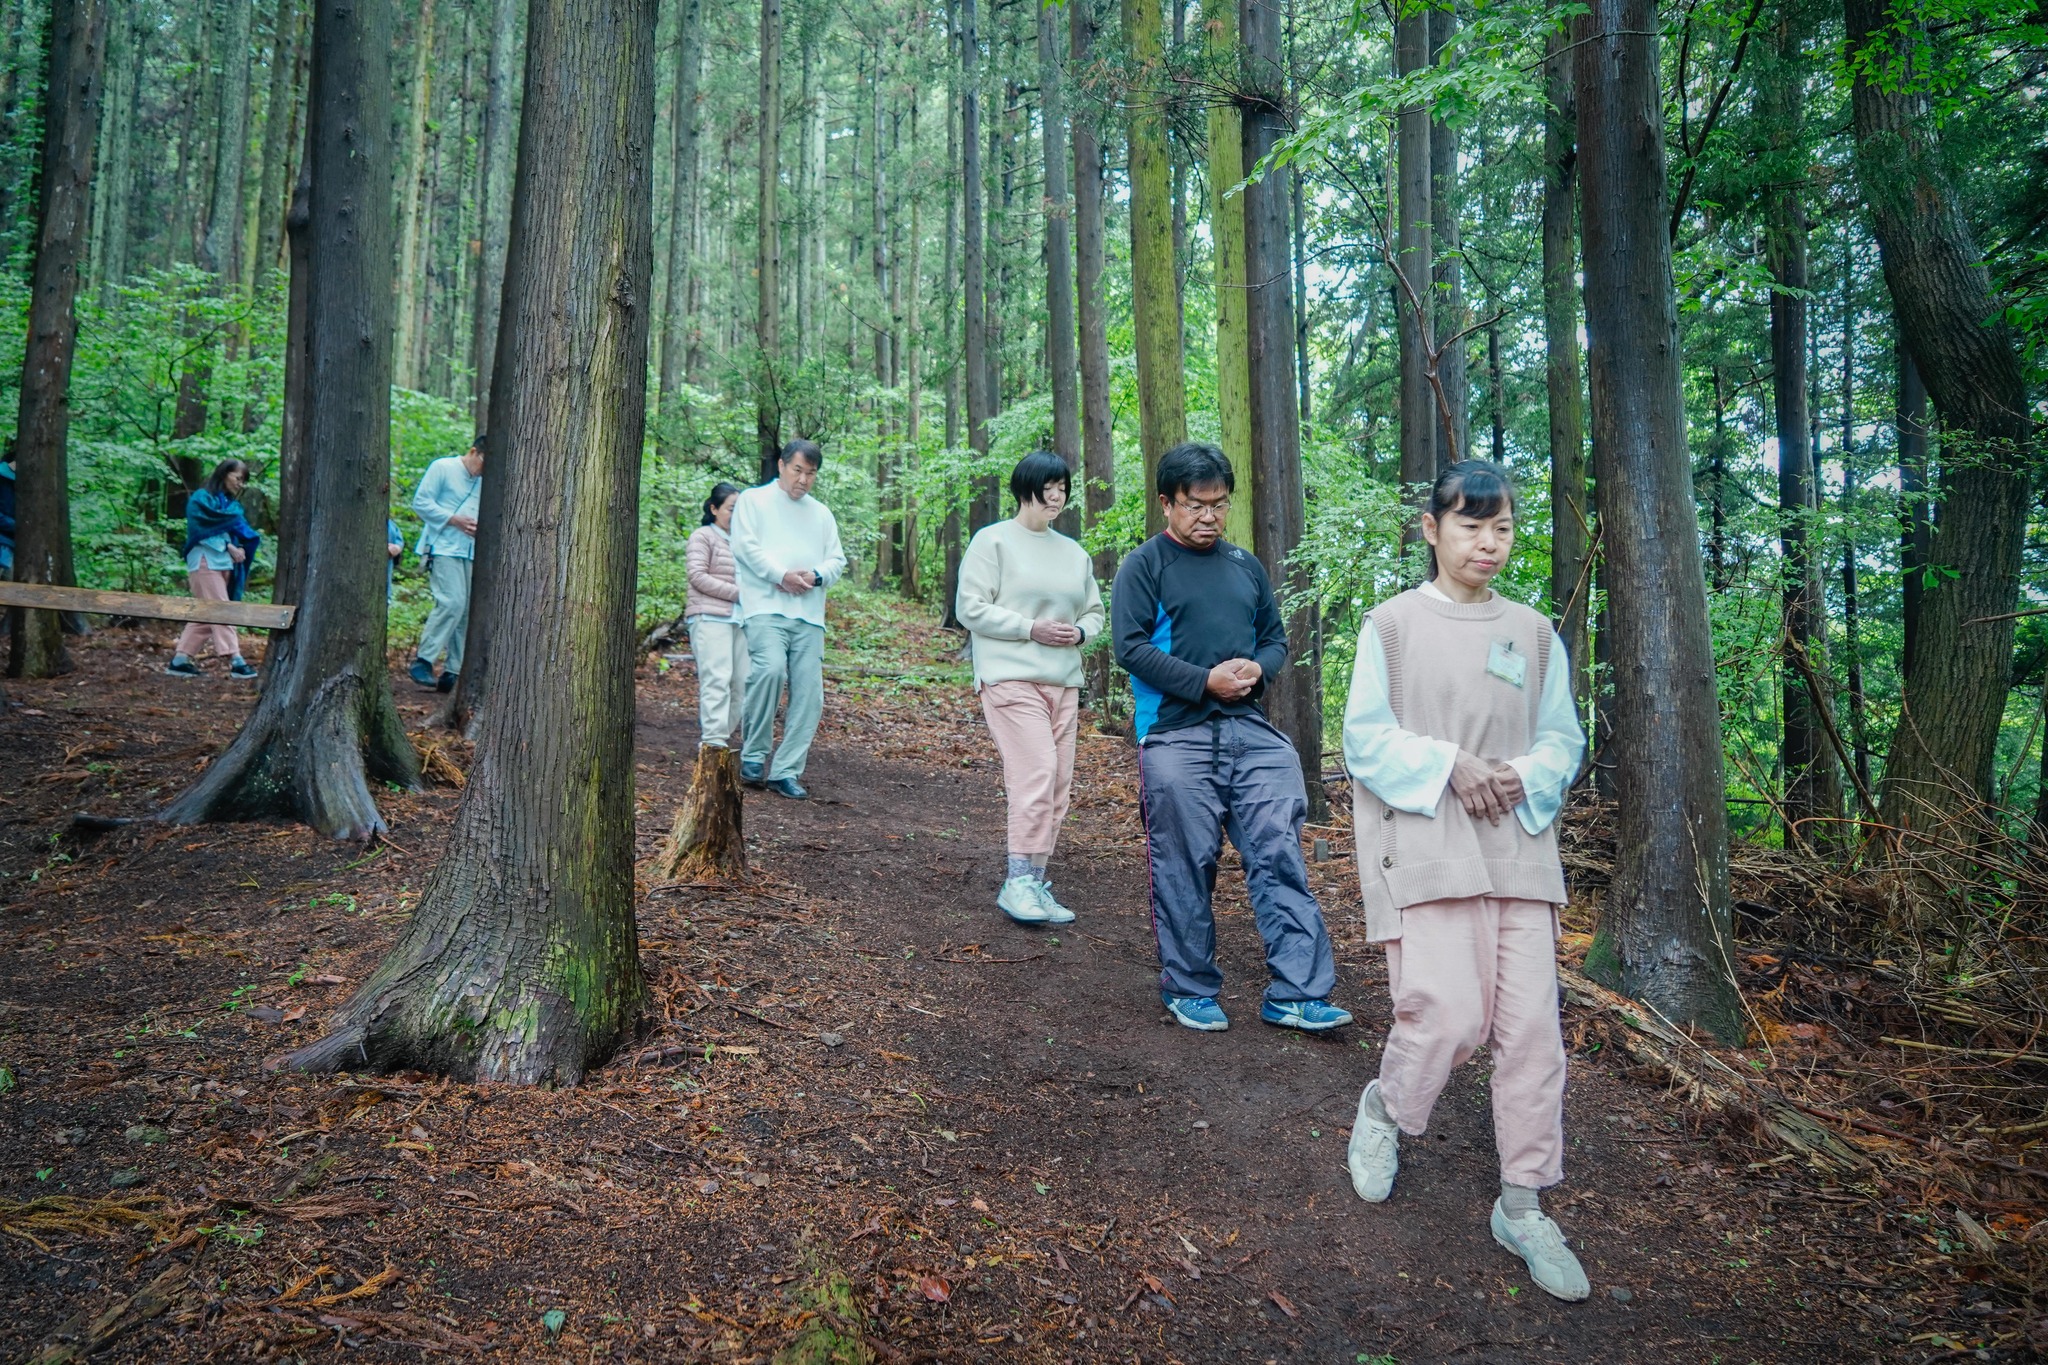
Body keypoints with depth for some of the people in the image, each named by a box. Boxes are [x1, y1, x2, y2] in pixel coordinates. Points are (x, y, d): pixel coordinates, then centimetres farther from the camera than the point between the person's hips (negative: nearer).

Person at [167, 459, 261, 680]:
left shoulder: (231, 503, 21)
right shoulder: (202, 498, 0)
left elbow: (240, 532, 11)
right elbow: (206, 529, -13)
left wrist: (237, 548, -9)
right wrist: (229, 545, -16)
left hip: (224, 563, 8)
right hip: (206, 561, -8)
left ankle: (180, 660, 12)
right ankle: (235, 661, -18)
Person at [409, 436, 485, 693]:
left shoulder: (483, 481, 19)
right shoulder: (443, 468, 0)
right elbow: (421, 502, -5)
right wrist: (455, 520, -13)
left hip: (470, 553, 7)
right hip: (443, 549, -7)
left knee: (468, 610, 2)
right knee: (452, 602, -20)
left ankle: (453, 671, 8)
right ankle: (422, 661, -12)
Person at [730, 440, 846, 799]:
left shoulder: (821, 513, 23)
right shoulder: (754, 500, 11)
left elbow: (837, 560, 17)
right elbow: (746, 545, -2)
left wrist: (816, 575, -5)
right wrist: (782, 574, -14)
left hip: (809, 614, 5)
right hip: (766, 608, -5)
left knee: (809, 693, -3)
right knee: (769, 669, -27)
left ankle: (786, 771, 5)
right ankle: (754, 755, -10)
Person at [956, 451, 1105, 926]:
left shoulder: (1074, 553, 18)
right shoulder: (993, 541, 0)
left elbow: (1094, 611, 24)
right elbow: (971, 608, -7)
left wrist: (1080, 632, 0)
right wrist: (1031, 628, -14)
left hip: (1064, 682, 7)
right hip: (1011, 677, -7)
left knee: (1057, 784, 4)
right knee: (1036, 773, -18)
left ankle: (1033, 882, 13)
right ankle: (1019, 882, -12)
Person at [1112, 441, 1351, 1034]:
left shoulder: (1245, 566, 16)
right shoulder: (1144, 565, 0)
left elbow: (1276, 637, 21)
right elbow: (1131, 646, -8)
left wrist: (1257, 667, -2)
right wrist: (1205, 681, -16)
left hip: (1251, 731, 5)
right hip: (1177, 736, -4)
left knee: (1280, 855, -2)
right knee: (1184, 869, 3)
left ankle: (1296, 992, 4)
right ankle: (1190, 990, 19)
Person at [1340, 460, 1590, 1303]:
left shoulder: (1533, 633, 11)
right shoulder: (1392, 624, 0)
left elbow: (1563, 738, 12)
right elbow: (1364, 737, -3)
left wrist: (1525, 777, -9)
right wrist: (1448, 765, -17)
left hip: (1518, 845, 4)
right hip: (1425, 844, -4)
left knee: (1530, 1024, 2)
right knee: (1449, 1014, -12)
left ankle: (1523, 1207, 16)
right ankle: (1384, 1111, 21)